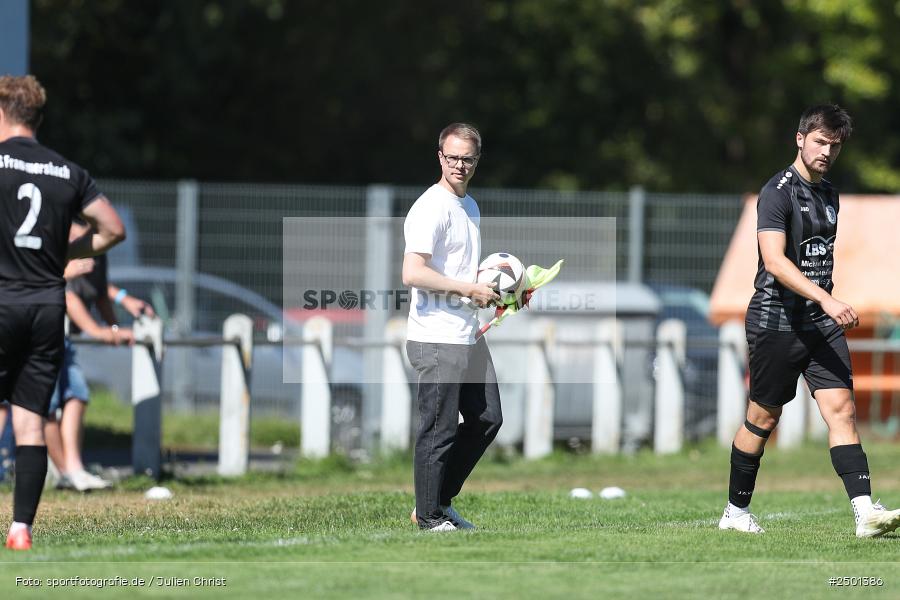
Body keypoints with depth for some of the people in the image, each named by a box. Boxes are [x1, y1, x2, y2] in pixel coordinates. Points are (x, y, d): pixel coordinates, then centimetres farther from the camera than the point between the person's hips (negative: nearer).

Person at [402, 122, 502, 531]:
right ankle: (428, 515, 4)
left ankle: (440, 501, 22)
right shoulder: (431, 208, -14)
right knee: (439, 429, -5)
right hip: (436, 340, -10)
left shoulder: (470, 206, 17)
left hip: (469, 337, 10)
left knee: (487, 419, 12)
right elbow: (413, 274, -24)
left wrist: (499, 290, 14)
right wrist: (469, 290, -20)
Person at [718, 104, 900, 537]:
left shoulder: (828, 194, 14)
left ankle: (865, 512, -18)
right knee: (762, 419, 5)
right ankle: (735, 512, 20)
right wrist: (826, 300, -34)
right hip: (776, 321, -6)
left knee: (841, 408, -8)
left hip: (822, 323, 6)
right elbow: (774, 261, -24)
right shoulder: (778, 192, -12)